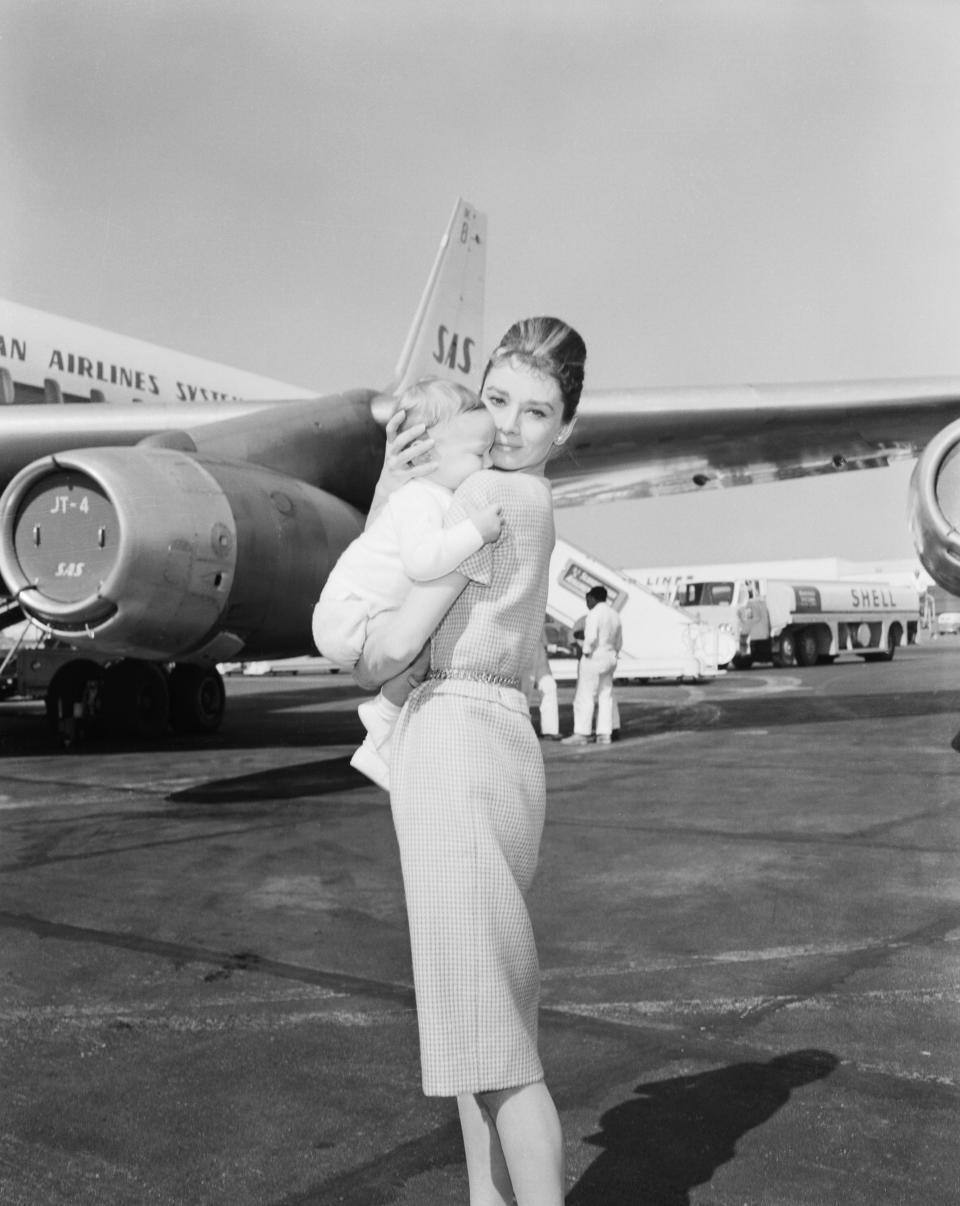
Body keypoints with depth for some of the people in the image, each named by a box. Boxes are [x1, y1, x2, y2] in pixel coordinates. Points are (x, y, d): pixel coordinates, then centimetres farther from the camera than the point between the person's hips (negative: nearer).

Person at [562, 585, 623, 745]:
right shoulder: (614, 615, 13)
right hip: (610, 659, 8)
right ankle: (605, 735, 5)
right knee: (605, 697, 7)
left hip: (593, 658, -8)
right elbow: (619, 643, 17)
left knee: (584, 697, -4)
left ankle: (581, 734, -5)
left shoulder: (594, 614, -14)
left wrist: (587, 652, -13)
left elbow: (591, 637, -25)